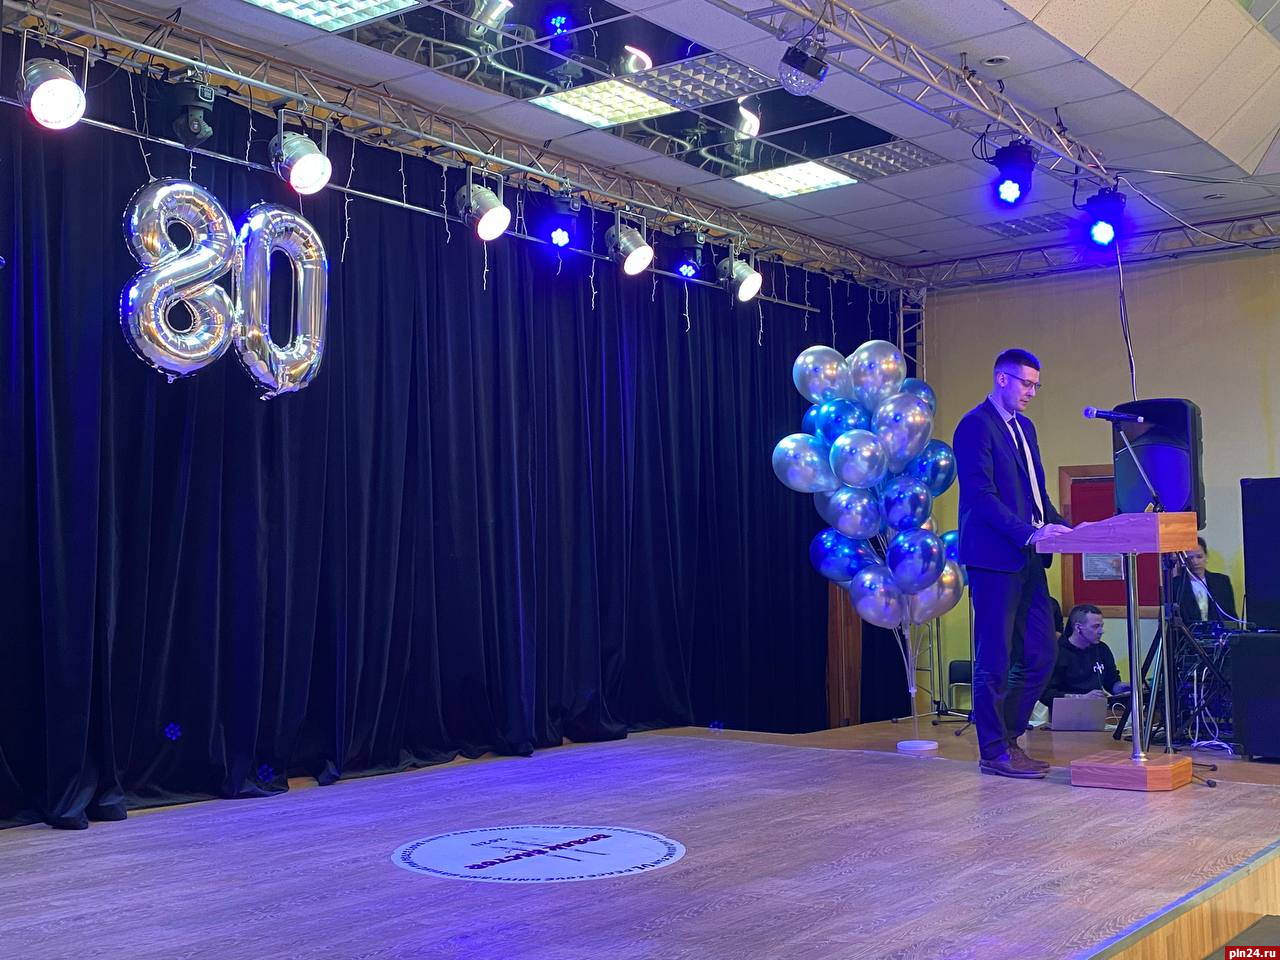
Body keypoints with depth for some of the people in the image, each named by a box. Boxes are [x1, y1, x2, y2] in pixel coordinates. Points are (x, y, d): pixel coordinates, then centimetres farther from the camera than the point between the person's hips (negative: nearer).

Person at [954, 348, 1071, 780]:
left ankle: (1007, 737, 20)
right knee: (994, 660, -2)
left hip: (1027, 559, 9)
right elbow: (981, 494, -17)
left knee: (1040, 654, 9)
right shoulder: (976, 425, -9)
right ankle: (995, 751, 7)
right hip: (994, 558, -9)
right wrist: (1028, 533, -23)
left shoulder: (1024, 427, 20)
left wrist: (1059, 526, 7)